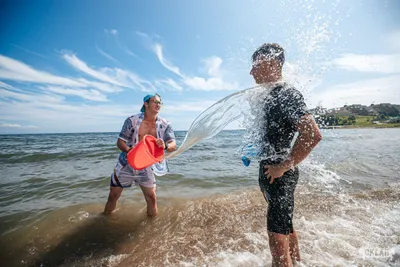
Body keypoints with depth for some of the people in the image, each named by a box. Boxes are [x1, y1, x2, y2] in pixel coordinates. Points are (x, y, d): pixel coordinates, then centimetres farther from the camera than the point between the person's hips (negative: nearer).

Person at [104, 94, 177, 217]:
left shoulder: (165, 125, -6)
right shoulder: (132, 120, -10)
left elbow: (173, 146, -13)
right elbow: (120, 142, -8)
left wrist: (165, 146, -37)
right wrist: (129, 150, -29)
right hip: (126, 165, 0)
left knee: (151, 198, 1)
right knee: (113, 196, 13)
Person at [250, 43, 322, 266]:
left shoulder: (287, 93, -18)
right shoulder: (271, 95, 11)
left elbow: (313, 135, -29)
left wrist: (283, 167, -22)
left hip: (279, 174, -10)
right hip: (269, 171, 10)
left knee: (277, 235, 0)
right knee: (285, 226, 25)